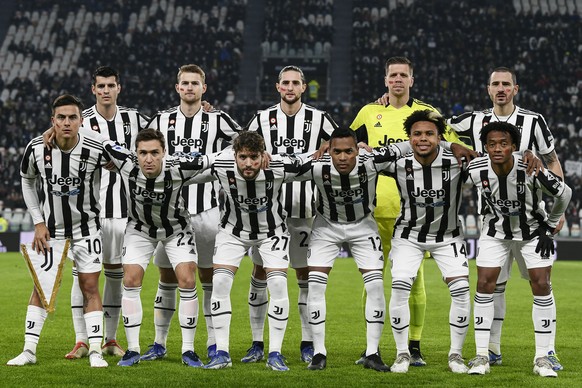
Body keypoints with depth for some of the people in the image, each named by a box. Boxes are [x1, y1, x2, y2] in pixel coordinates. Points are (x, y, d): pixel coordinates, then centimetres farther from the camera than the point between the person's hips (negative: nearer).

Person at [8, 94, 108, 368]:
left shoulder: (95, 150, -18)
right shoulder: (36, 148, -14)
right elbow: (27, 182, 3)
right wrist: (38, 222, -1)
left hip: (86, 227, -1)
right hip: (50, 228, 1)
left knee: (90, 287, -2)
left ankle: (95, 351, 2)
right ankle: (29, 350, 8)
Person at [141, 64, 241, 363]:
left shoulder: (217, 120, 1)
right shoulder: (162, 121, 8)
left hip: (206, 209, -2)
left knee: (209, 276, 2)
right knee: (167, 277, 5)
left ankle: (214, 344, 8)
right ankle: (159, 344, 12)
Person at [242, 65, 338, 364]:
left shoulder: (318, 120, 4)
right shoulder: (262, 119, 6)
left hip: (304, 207, -1)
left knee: (305, 274, 3)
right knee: (260, 272, 1)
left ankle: (308, 344, 10)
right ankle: (257, 344, 7)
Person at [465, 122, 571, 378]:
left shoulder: (531, 170, -29)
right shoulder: (476, 171, -24)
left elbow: (564, 193, -11)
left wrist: (549, 227, -5)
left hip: (533, 230, -1)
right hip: (495, 232, 1)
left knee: (541, 286, -8)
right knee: (484, 284, -8)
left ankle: (542, 358, 0)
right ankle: (482, 356, -2)